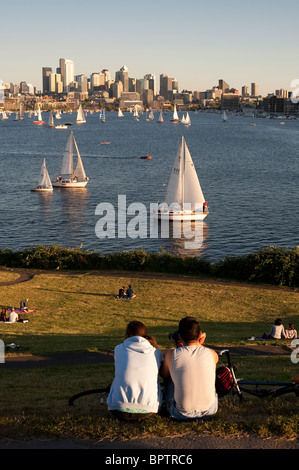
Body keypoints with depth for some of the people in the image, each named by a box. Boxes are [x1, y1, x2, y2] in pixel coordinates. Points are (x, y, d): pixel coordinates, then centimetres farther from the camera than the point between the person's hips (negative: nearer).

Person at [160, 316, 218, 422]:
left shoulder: (171, 355, -12)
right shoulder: (212, 354, -7)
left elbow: (163, 375, 11)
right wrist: (200, 344, 10)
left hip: (180, 414, -1)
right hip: (209, 412, 1)